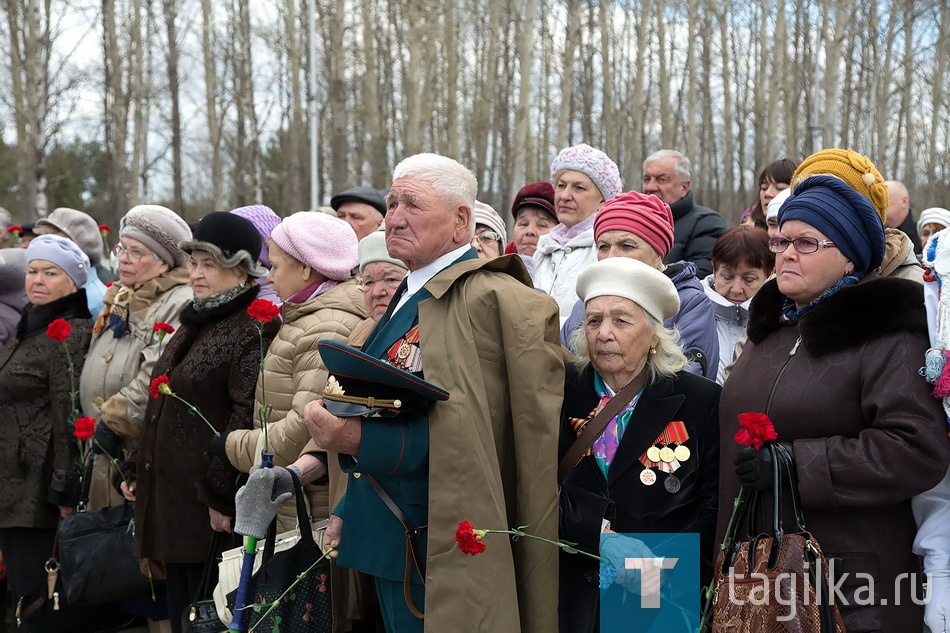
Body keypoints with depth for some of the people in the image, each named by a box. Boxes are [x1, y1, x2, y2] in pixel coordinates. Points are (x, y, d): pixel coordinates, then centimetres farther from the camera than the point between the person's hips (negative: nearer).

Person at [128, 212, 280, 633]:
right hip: (171, 500, 9)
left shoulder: (254, 330, -12)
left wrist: (222, 496, -21)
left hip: (212, 511, -9)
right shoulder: (194, 323, 18)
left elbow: (248, 418, -20)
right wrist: (141, 475, 18)